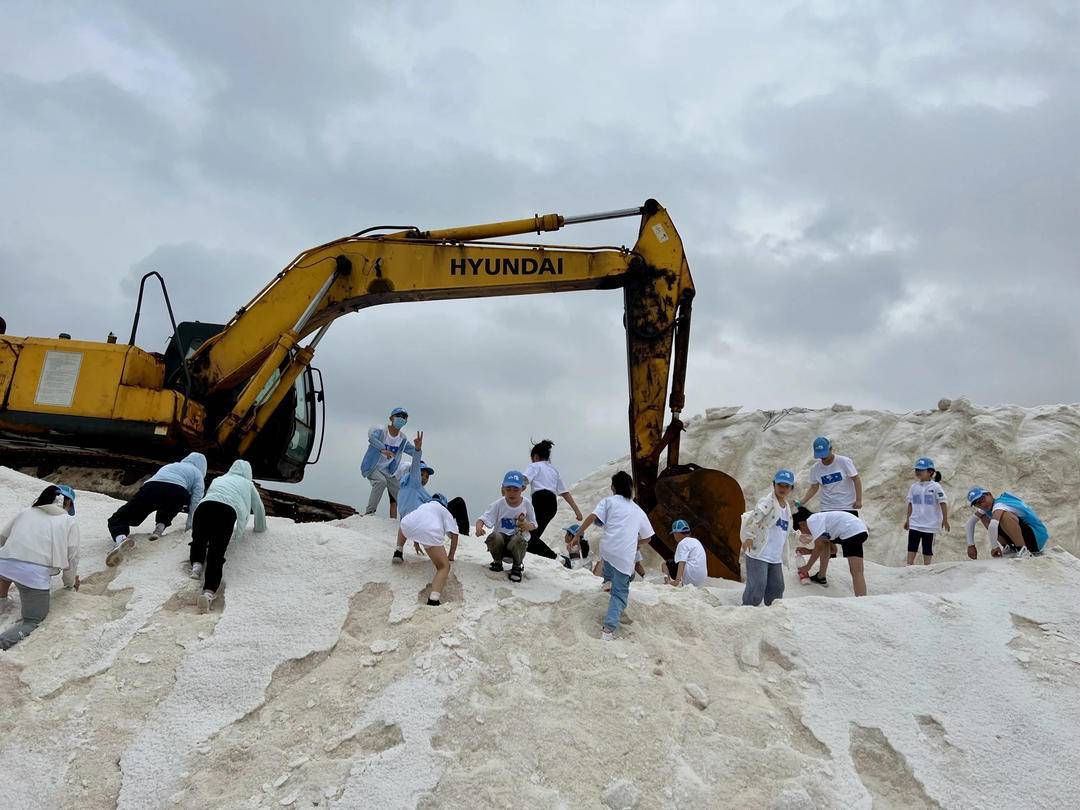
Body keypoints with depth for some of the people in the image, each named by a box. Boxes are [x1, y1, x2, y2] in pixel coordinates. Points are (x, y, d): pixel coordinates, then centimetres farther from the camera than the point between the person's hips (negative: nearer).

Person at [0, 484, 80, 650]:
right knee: (33, 620, 8)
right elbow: (71, 557, 11)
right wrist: (70, 583, 28)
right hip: (35, 574, -4)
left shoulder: (25, 513, 21)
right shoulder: (69, 521, 12)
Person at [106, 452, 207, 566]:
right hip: (177, 492, -1)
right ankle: (161, 525, 9)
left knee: (117, 519, 7)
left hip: (149, 488, 1)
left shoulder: (168, 466, 44)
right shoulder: (197, 473, 28)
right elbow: (195, 501, 15)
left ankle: (121, 538, -26)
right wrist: (189, 526, 23)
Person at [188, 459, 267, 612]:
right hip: (227, 510, -2)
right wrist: (260, 528, 57)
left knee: (198, 541, 24)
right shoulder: (248, 484, 33)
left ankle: (196, 564, -9)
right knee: (217, 553, -14)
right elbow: (258, 508, 39)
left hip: (203, 506, 3)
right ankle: (209, 592, -38)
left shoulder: (218, 479, 40)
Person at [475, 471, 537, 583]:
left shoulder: (526, 503, -3)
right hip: (501, 537, 1)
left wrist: (527, 526, -20)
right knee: (495, 536, -35)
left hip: (519, 537, 0)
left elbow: (534, 524, 5)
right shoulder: (499, 504, -7)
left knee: (517, 540, -37)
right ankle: (497, 562, -1)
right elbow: (483, 518, -11)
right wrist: (478, 527, -35)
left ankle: (517, 567, -4)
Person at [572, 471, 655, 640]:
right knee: (620, 593, 2)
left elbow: (592, 517, -4)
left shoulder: (609, 501, 10)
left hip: (608, 549, -1)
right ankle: (609, 628, -12)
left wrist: (578, 534, 2)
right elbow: (647, 538, 25)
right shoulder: (638, 511, 21)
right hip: (627, 556, 1)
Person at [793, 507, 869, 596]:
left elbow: (819, 548, -7)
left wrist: (807, 567, 3)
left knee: (856, 571, -20)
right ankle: (821, 577, 31)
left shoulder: (811, 521, -2)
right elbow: (833, 549, 29)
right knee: (824, 542, 28)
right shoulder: (819, 519, 27)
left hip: (852, 531, -11)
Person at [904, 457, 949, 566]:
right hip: (914, 524, 4)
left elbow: (943, 503, -8)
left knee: (927, 550, 6)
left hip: (929, 525, -4)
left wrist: (945, 519, -10)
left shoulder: (935, 487, -9)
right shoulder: (914, 487, 5)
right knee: (911, 548, 0)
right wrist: (907, 519, 14)